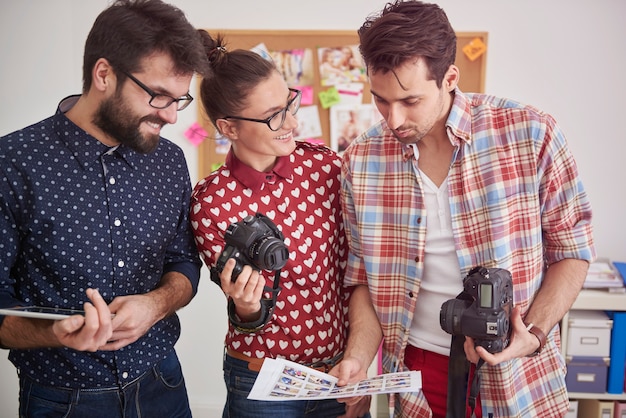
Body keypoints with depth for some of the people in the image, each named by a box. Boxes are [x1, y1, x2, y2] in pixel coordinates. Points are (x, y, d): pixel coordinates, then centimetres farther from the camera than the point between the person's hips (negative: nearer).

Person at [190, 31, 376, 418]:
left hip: (342, 371, 2)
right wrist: (247, 309, -29)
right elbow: (250, 315, -7)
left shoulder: (325, 164, -10)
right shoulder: (211, 204, -16)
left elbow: (353, 272, -2)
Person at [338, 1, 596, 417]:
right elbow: (364, 277, 1)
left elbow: (572, 250, -4)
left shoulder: (532, 135, -14)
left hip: (521, 381, -1)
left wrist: (535, 335, -17)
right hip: (418, 370, 2)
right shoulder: (361, 160, -8)